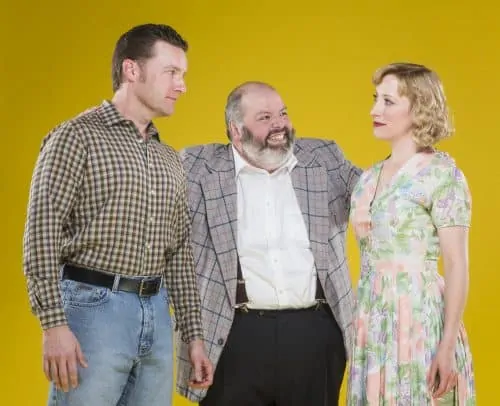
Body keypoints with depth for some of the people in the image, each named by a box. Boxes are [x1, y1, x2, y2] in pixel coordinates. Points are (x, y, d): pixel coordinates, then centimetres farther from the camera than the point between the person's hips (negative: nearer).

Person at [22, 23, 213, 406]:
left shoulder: (170, 161, 17)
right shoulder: (77, 136, -5)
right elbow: (42, 233, -11)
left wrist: (194, 335, 13)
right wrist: (54, 324, -19)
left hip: (157, 314, 7)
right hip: (94, 307, -6)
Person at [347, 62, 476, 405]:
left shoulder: (441, 174, -9)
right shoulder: (369, 178, 11)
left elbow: (457, 266, -13)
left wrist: (448, 345, -18)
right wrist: (359, 327, 11)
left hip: (420, 320, -6)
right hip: (373, 322, 6)